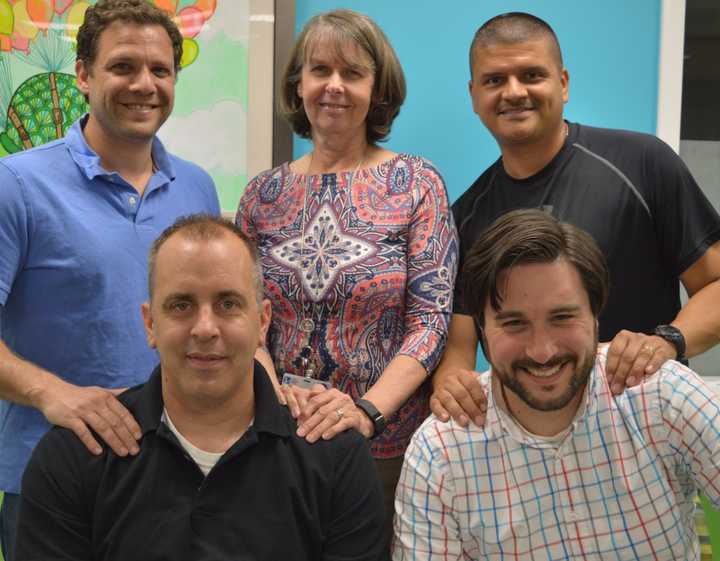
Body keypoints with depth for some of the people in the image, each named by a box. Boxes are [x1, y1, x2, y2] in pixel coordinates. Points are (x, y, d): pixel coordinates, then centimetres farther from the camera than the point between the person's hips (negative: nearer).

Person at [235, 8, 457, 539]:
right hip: (281, 440, 2)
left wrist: (368, 411, -21)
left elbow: (431, 320, -9)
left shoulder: (417, 183, -4)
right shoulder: (264, 194, 4)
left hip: (390, 444, -2)